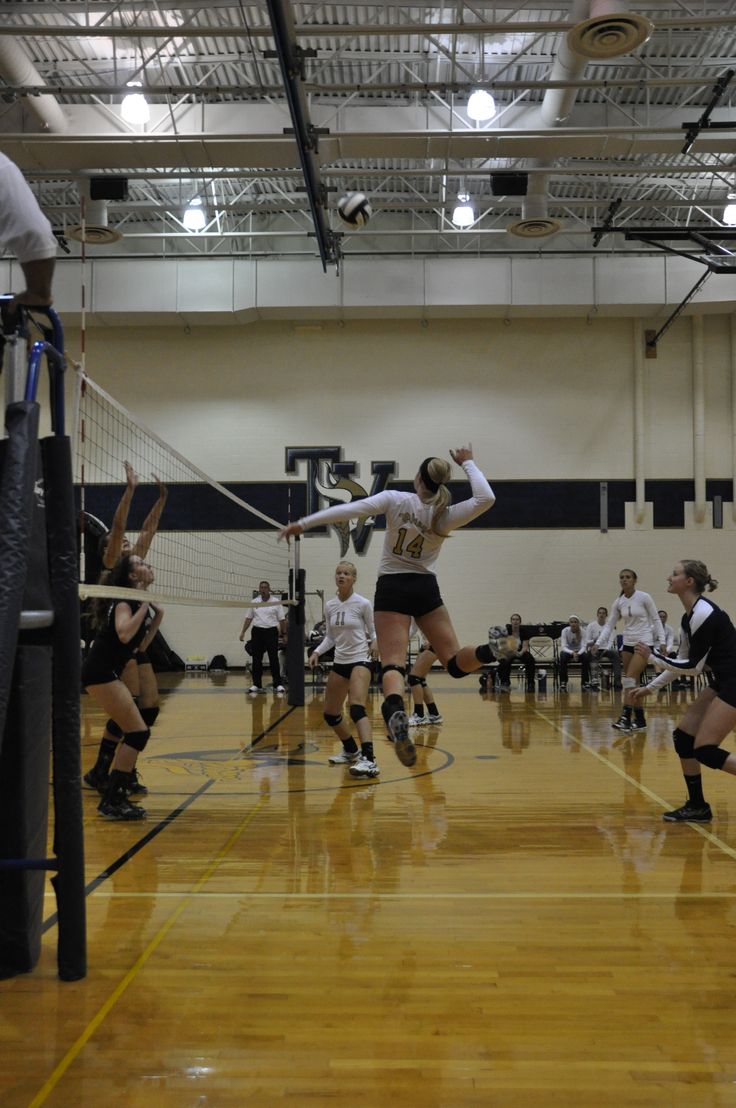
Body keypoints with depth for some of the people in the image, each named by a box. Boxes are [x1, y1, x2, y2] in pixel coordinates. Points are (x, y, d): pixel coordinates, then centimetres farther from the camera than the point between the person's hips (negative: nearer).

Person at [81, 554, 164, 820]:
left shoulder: (142, 602, 14)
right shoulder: (126, 599, -12)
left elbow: (140, 645, 18)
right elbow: (124, 634, -29)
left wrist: (158, 616, 10)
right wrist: (143, 606, -18)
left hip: (109, 673, 10)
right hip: (99, 672, -10)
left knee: (134, 732, 13)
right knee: (139, 732, -11)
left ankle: (112, 796, 17)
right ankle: (112, 802, -8)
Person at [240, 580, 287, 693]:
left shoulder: (276, 603, 1)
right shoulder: (254, 603, 8)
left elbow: (282, 620, 2)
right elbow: (248, 618, 12)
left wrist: (284, 634, -2)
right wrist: (243, 632, 5)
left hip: (271, 632, -2)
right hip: (257, 632, 2)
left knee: (274, 659, -4)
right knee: (256, 659, 3)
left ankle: (277, 684, 0)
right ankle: (257, 685, 10)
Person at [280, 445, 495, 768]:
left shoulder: (396, 499, -7)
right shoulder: (445, 516, -3)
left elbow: (350, 510, -14)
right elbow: (486, 498, -2)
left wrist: (303, 523, -11)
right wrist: (467, 463, 6)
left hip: (392, 589, -1)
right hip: (426, 589, 1)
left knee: (393, 664, -11)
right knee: (455, 662, 8)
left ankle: (396, 714, -43)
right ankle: (491, 650, -27)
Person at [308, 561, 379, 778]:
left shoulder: (363, 604, -8)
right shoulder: (329, 606, 6)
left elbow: (373, 631, 1)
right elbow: (330, 637, 13)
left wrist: (375, 643, -20)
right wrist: (317, 652, -2)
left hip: (360, 660, -7)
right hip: (340, 662, 7)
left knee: (357, 708, -27)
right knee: (330, 714, 13)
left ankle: (369, 760, -34)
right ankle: (351, 751, 37)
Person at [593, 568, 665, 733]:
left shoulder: (644, 597, -8)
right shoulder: (618, 602, 5)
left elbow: (656, 619, -4)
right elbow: (609, 625, 6)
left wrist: (662, 641, -10)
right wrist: (598, 643, -5)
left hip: (644, 642, -6)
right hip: (628, 643, 6)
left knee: (630, 679, -17)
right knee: (632, 683, 6)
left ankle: (625, 718, -20)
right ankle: (640, 720, 12)